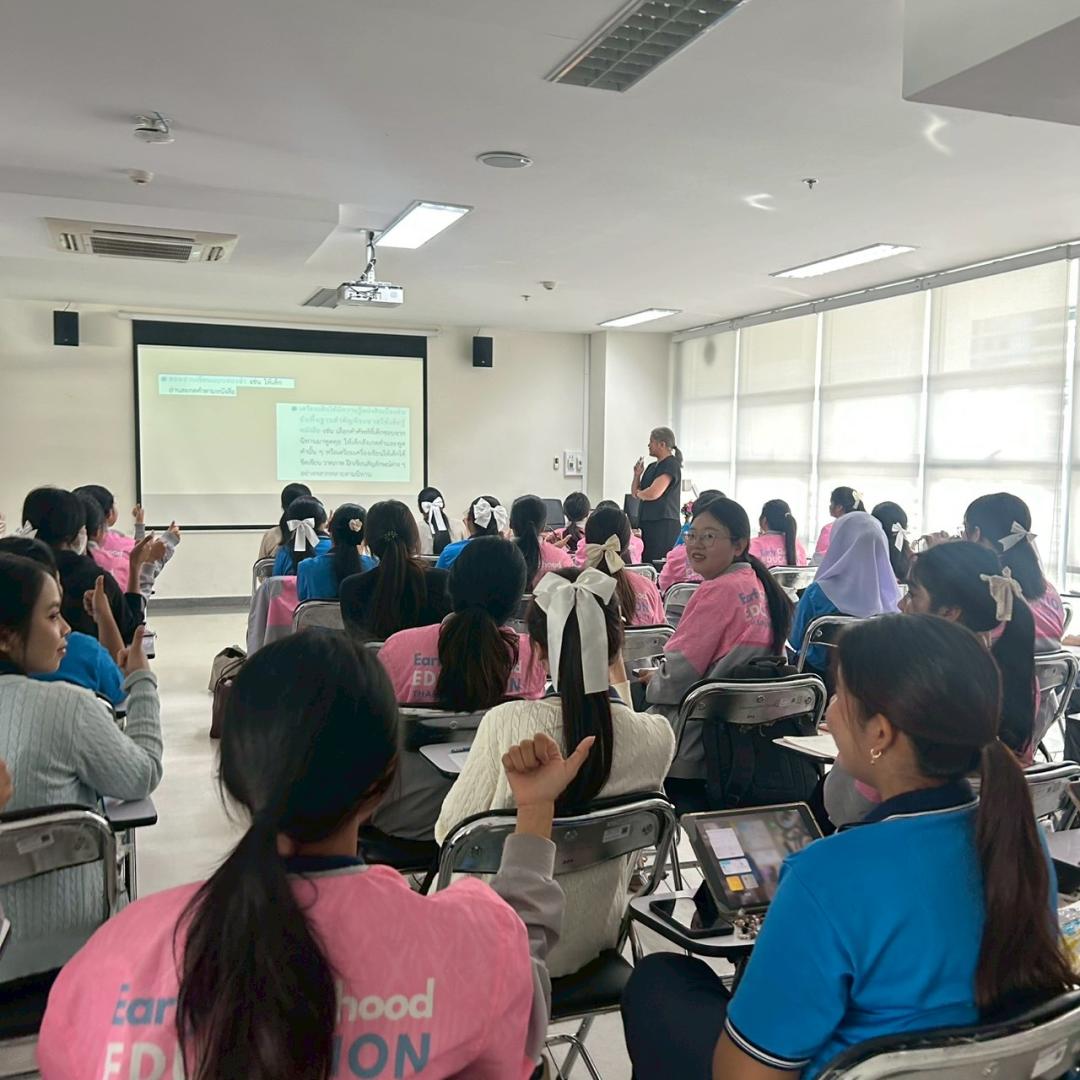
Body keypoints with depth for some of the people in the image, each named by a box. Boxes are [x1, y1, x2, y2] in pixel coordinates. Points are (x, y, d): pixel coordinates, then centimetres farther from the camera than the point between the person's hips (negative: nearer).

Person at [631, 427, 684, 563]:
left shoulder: (671, 465, -9)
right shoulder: (652, 467, 18)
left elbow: (653, 494, -20)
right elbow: (635, 493, 23)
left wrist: (639, 493, 0)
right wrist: (637, 475, 6)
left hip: (664, 524, -9)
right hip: (648, 523, 9)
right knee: (645, 562, 5)